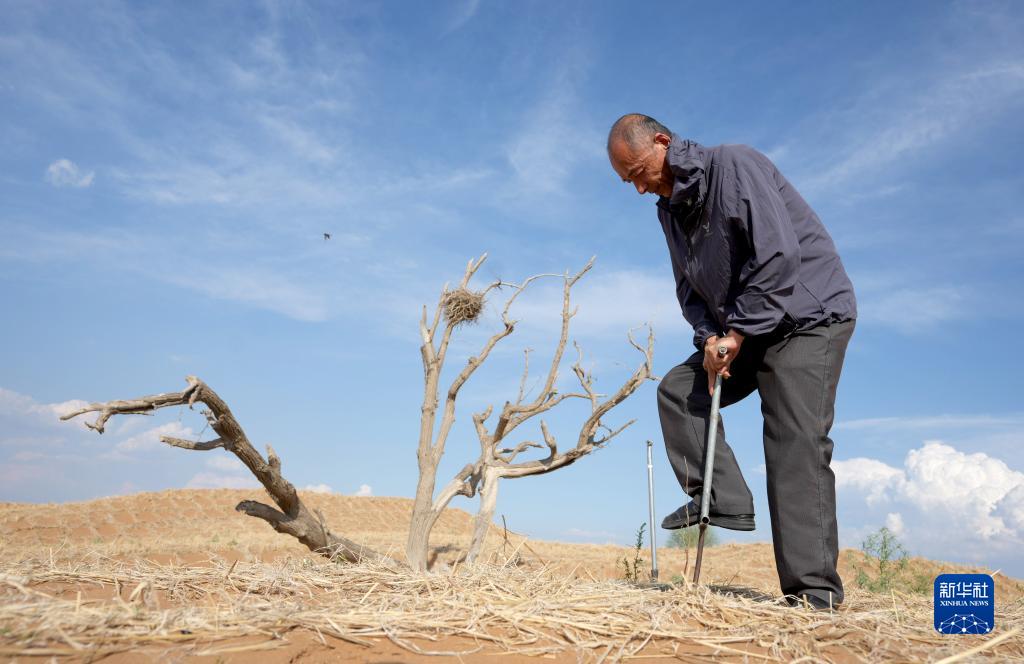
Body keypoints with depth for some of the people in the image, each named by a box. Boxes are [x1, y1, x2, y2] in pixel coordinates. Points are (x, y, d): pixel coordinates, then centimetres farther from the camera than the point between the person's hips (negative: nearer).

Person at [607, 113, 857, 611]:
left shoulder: (735, 166, -17)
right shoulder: (670, 208, 9)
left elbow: (779, 256, -25)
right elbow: (690, 289, 11)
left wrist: (736, 333, -20)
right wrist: (710, 337, -8)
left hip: (809, 315, -9)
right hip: (743, 329, 9)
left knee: (795, 447, -14)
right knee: (678, 389, 0)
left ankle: (813, 594, -10)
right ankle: (722, 499, 1)